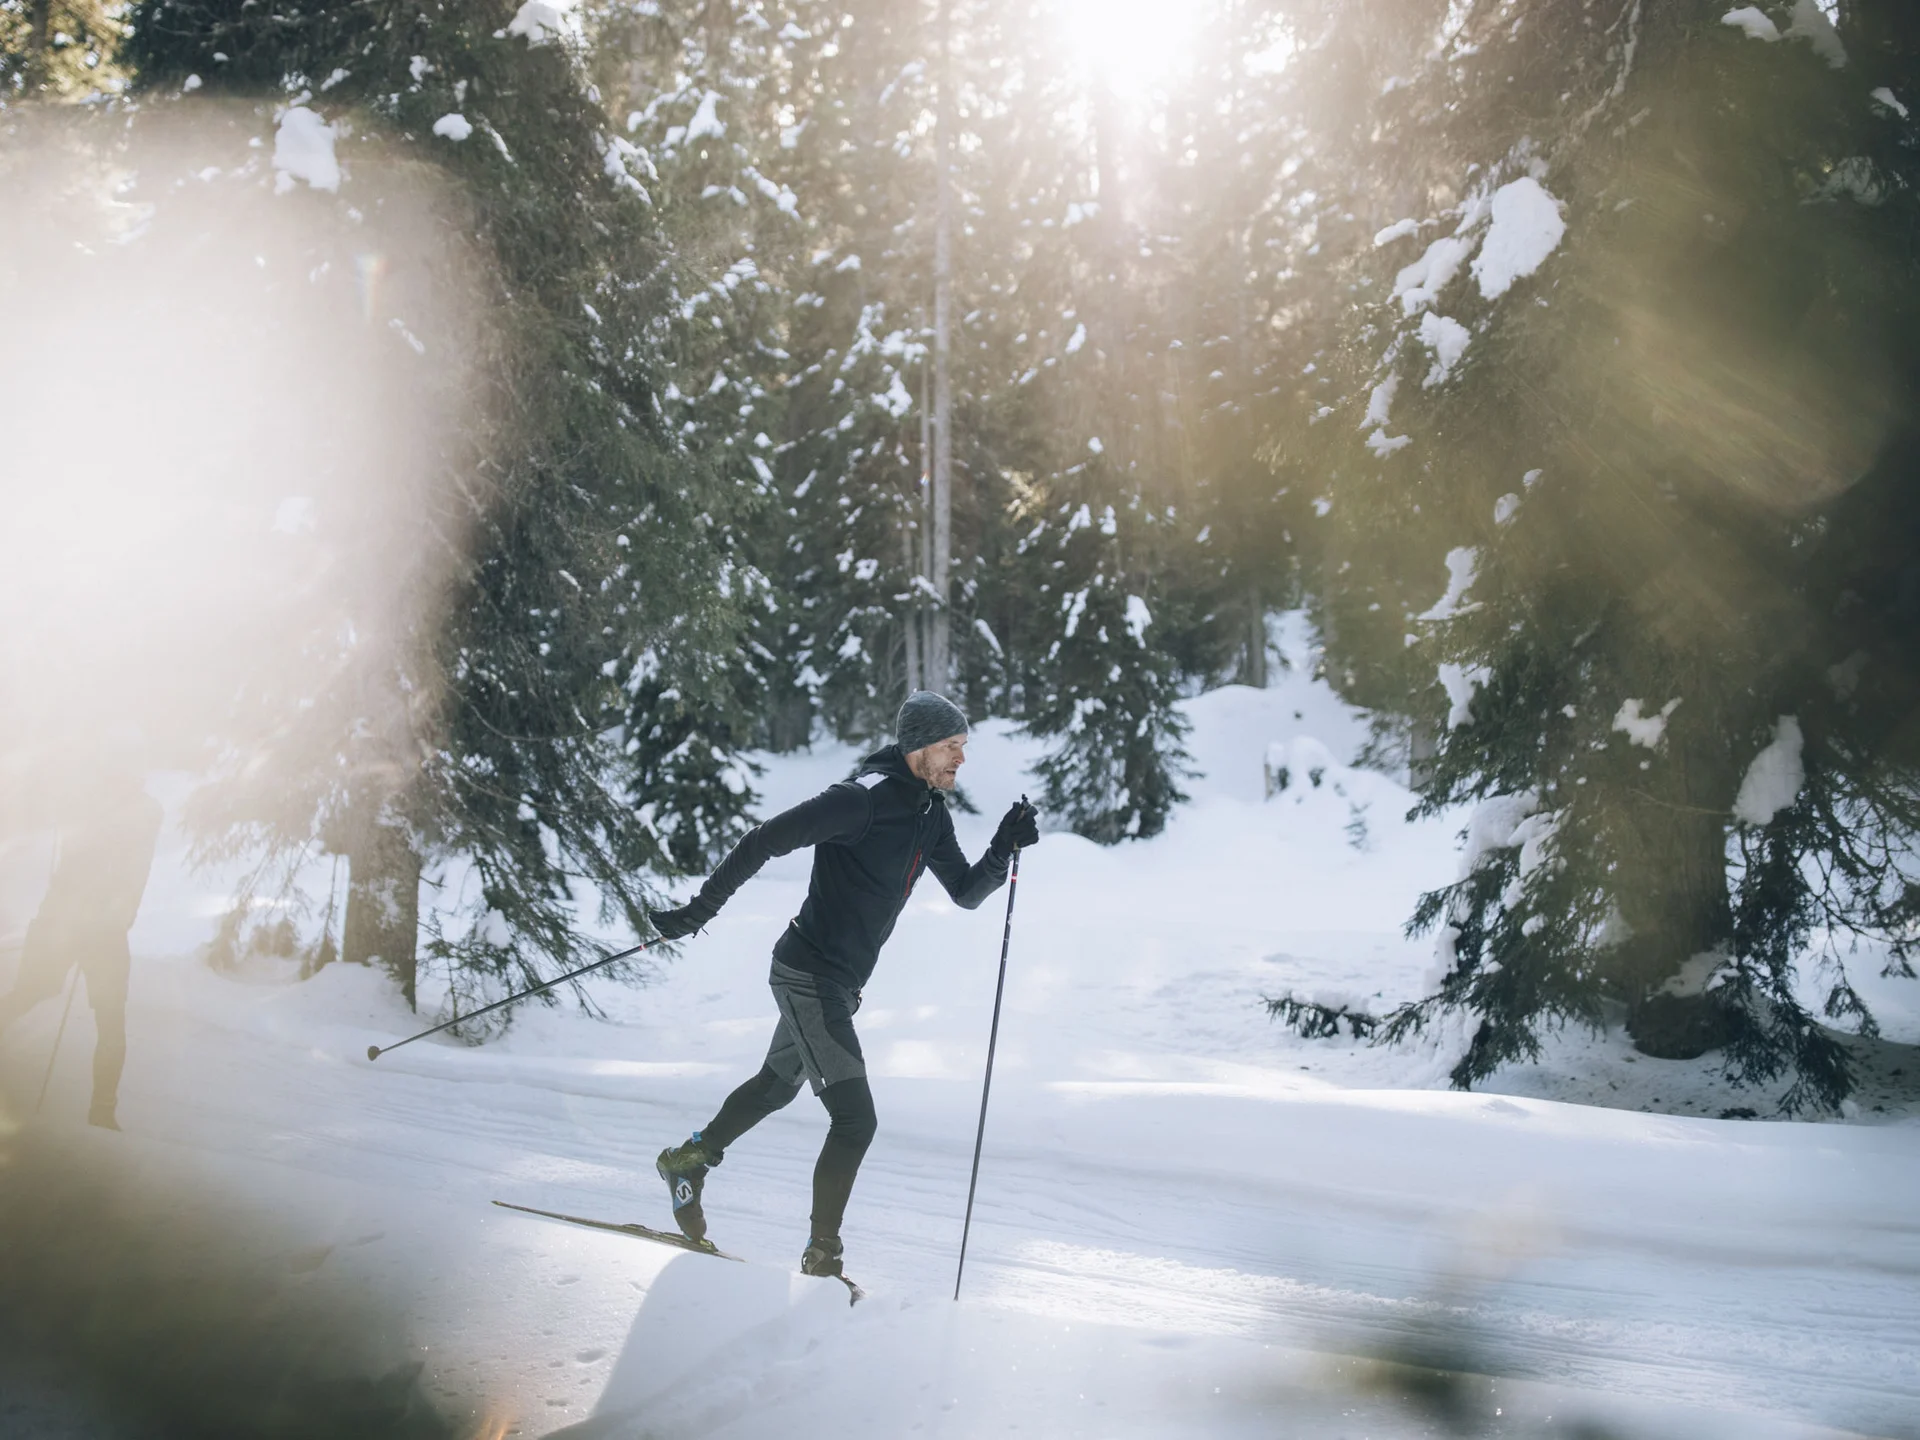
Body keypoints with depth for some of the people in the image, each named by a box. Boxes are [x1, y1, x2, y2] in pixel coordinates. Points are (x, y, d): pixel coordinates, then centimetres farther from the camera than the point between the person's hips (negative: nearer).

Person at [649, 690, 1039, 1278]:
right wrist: (699, 911, -21)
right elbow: (764, 840, -22)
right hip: (811, 975, -10)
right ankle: (822, 1253, -3)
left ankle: (688, 1160, 47)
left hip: (841, 982, 10)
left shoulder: (930, 812, 6)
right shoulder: (865, 798, -22)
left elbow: (966, 893, 11)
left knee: (777, 1086, 27)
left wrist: (1005, 847, -8)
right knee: (855, 1118, -13)